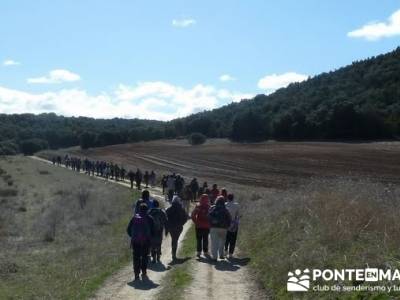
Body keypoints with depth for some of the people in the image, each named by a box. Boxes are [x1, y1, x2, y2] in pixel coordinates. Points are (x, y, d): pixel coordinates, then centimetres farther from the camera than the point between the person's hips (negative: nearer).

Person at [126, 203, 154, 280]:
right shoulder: (149, 218, 4)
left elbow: (128, 229, 7)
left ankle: (136, 274, 2)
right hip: (145, 241, -1)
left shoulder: (134, 217, 8)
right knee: (144, 257, 10)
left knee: (136, 257, 7)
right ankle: (144, 273, 9)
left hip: (135, 240, 1)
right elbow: (152, 230, 1)